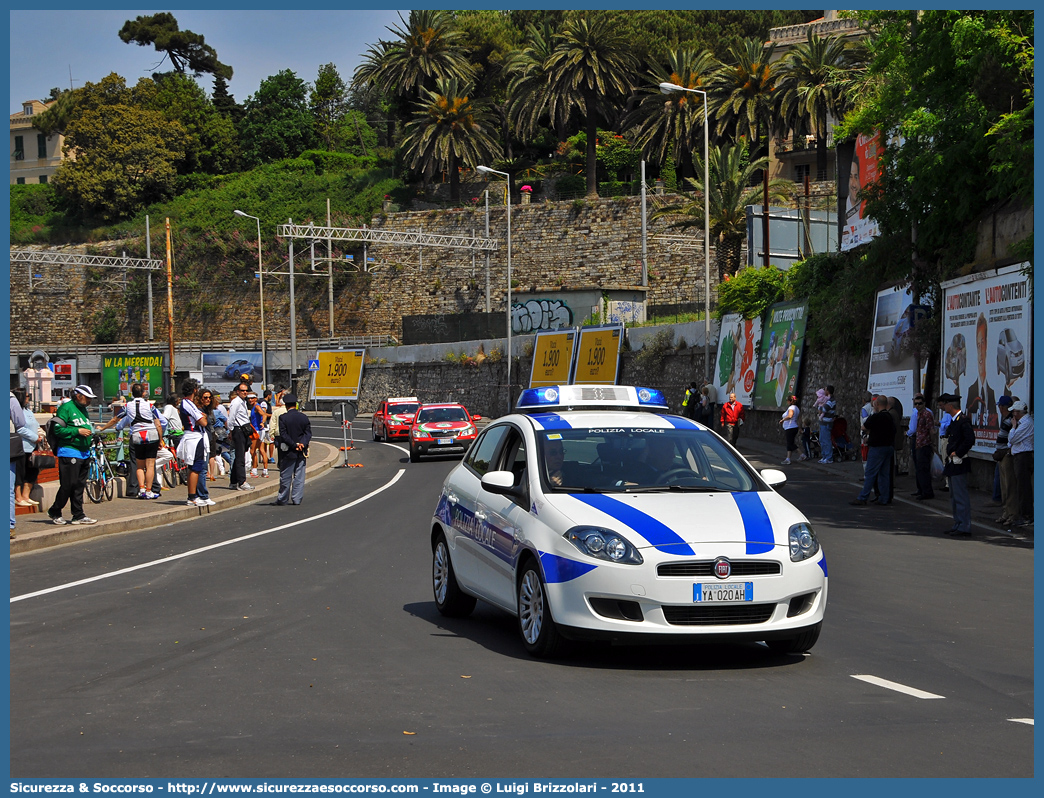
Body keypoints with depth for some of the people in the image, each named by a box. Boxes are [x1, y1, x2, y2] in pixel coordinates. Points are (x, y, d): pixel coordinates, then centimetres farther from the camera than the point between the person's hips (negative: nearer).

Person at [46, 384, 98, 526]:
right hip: (69, 452, -8)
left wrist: (90, 431, 11)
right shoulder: (66, 408, -9)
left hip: (84, 453, 8)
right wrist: (78, 431, -17)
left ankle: (78, 516, 11)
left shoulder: (83, 409, 17)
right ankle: (54, 511, 10)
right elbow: (58, 430, -14)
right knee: (68, 485, -6)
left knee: (80, 486, 8)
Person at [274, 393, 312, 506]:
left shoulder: (283, 418, -9)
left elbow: (283, 435, -14)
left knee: (285, 477, 6)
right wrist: (302, 443, -11)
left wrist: (294, 445, -13)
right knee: (299, 476, 7)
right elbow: (308, 433, -2)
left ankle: (282, 499, 13)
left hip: (288, 452, -3)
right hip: (301, 453, 3)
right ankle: (297, 498, 7)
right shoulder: (304, 417, 2)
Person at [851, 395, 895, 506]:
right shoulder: (890, 417, 9)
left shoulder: (876, 417, -16)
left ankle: (862, 498, -6)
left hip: (877, 447, -8)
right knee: (884, 473, 11)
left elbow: (864, 427, -6)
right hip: (889, 446, 8)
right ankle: (884, 499, 12)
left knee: (870, 474, -6)